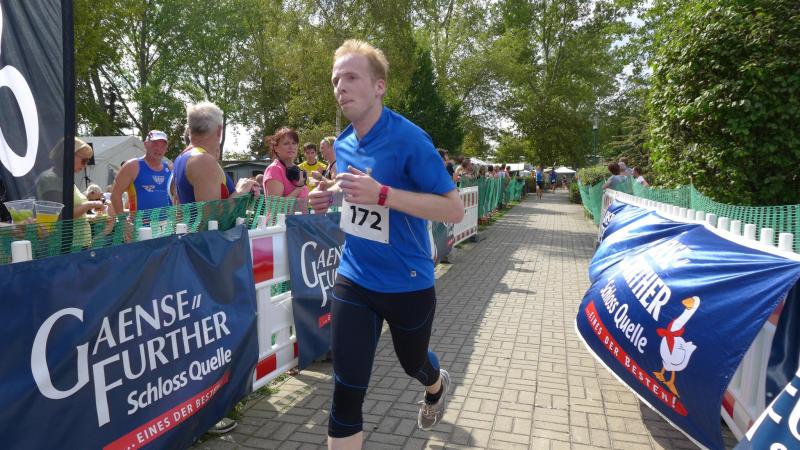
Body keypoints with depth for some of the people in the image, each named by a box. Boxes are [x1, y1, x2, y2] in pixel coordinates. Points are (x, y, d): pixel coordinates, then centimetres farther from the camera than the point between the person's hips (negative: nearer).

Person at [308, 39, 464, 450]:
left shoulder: (409, 139, -20)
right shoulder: (343, 143, 1)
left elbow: (454, 209, -22)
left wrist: (382, 194, -32)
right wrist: (332, 194, -2)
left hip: (407, 285, -4)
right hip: (353, 280, 4)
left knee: (413, 363, 24)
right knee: (347, 389, -1)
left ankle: (437, 387, 62)